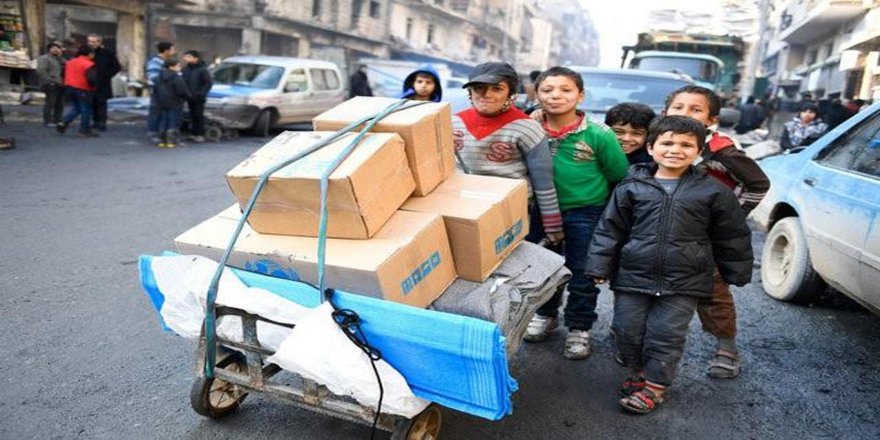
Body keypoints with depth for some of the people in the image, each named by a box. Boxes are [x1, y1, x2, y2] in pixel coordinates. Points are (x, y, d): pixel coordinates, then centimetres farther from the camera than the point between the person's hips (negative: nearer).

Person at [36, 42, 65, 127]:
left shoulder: (59, 59, 22)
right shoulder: (44, 58, -3)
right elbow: (41, 72, -13)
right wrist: (52, 81, -17)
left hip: (60, 85, 8)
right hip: (51, 85, -8)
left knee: (60, 104, 10)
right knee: (50, 103, -6)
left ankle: (57, 120, 18)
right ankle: (47, 121, -1)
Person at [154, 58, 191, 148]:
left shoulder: (160, 77, 8)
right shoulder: (177, 78, -16)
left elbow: (155, 89, 13)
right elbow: (182, 91, -18)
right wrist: (189, 97, -1)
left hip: (162, 104, 7)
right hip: (174, 104, -7)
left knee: (163, 121, 13)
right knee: (173, 122, 0)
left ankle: (162, 141, 14)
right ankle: (171, 141, -2)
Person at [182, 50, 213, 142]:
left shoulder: (203, 70, -9)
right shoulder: (186, 70, 7)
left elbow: (209, 83, -10)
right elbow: (183, 82, 15)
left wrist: (201, 93, -16)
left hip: (198, 98, -5)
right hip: (190, 97, 5)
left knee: (199, 116, -2)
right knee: (192, 116, 10)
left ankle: (200, 135, 3)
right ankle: (193, 133, 18)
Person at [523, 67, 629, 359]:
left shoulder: (598, 135, -16)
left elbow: (621, 178, -5)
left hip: (585, 214, -3)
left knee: (582, 274, 9)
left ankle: (579, 328, 28)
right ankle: (546, 314, 42)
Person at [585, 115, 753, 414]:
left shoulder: (713, 191, -1)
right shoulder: (632, 186, -1)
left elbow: (732, 236, 8)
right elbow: (610, 229, 3)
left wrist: (738, 272, 12)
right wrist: (600, 266, 0)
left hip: (683, 283, -1)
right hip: (633, 277, 2)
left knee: (667, 334, 3)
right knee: (628, 329, 9)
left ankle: (655, 385, 23)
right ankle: (638, 372, 34)